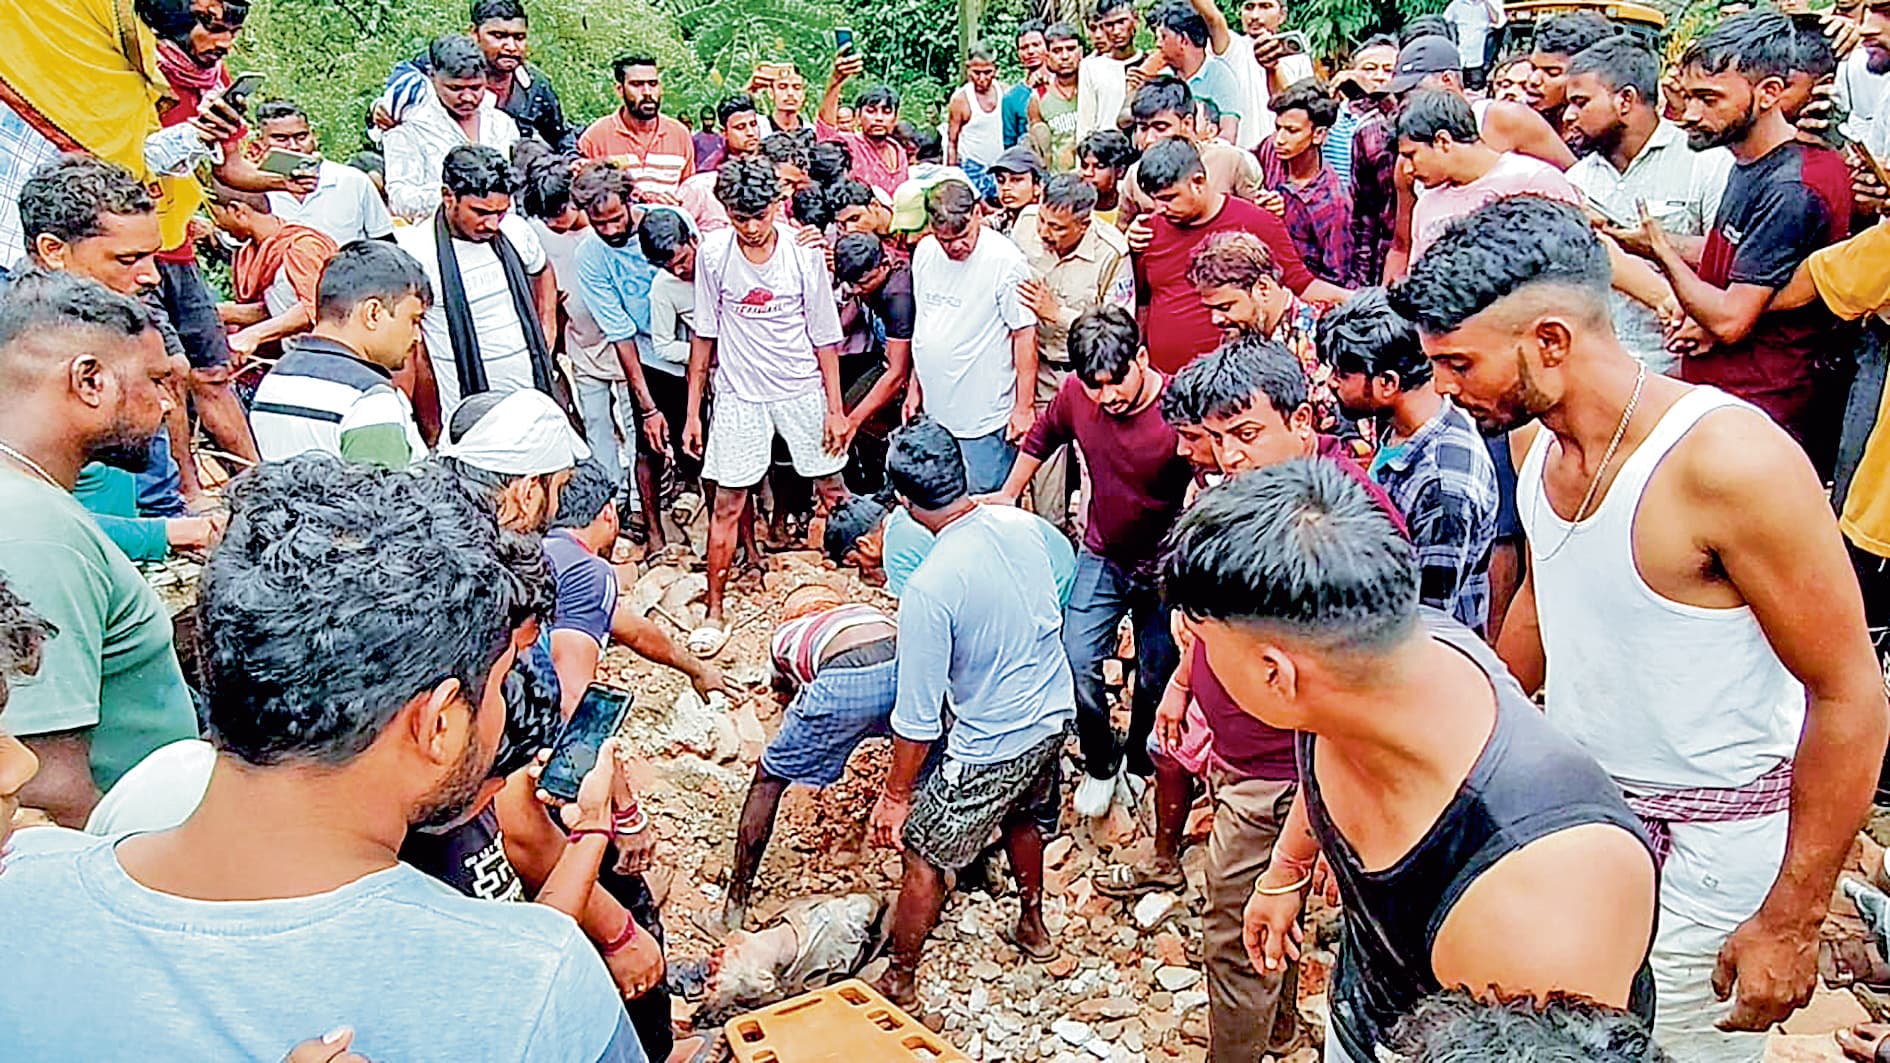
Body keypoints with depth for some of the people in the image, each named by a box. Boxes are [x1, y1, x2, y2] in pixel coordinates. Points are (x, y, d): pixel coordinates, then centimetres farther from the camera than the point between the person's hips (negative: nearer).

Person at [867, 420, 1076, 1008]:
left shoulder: (928, 588, -30)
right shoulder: (1022, 528, -10)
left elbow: (918, 718, -22)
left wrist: (896, 794, -9)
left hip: (992, 747, -7)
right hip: (1052, 717, 7)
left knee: (924, 858, 14)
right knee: (1022, 819, 33)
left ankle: (900, 982, 31)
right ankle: (1033, 926, 54)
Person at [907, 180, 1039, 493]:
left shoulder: (1005, 260, -15)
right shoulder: (924, 252, 5)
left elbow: (1025, 335, -13)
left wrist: (1025, 407, -12)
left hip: (984, 419, -7)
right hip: (934, 412, 7)